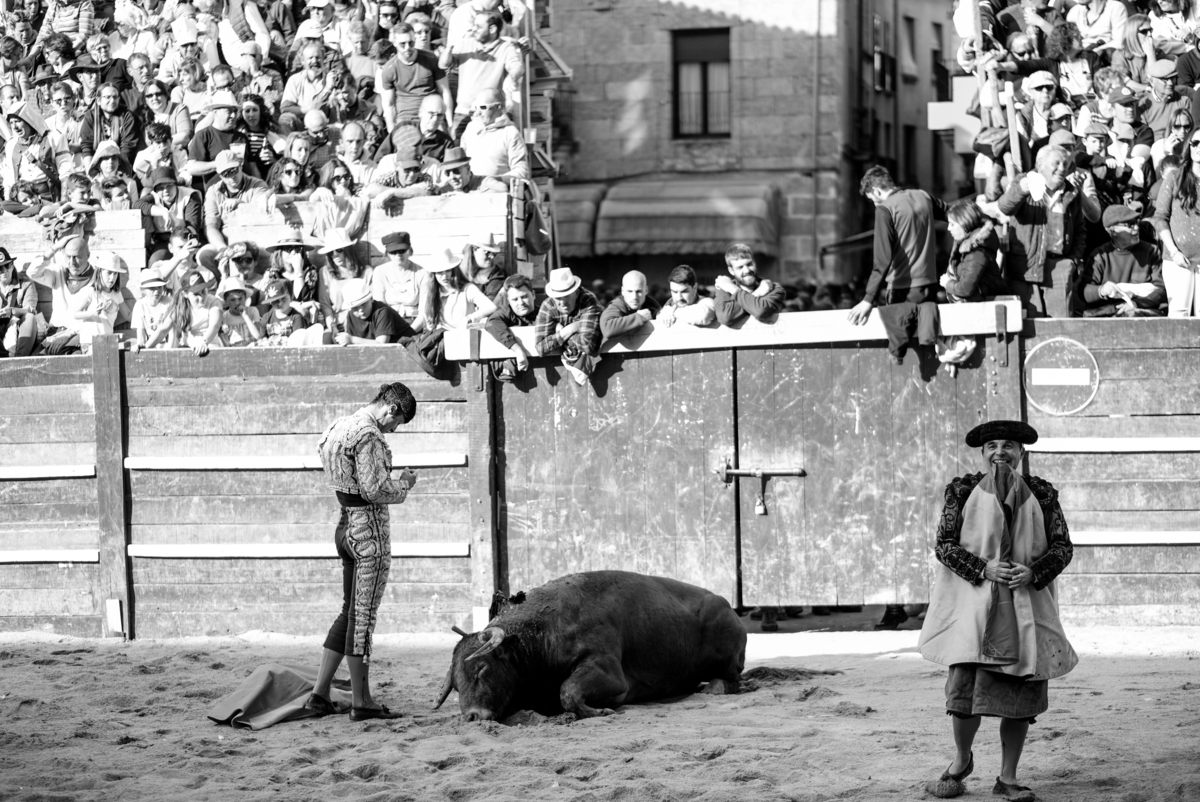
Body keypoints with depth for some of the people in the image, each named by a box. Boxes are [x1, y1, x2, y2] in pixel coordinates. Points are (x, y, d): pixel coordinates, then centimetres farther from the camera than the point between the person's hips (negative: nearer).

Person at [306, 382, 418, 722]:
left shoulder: (342, 426, 14)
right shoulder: (368, 435, -17)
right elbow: (374, 489, -20)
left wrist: (395, 480, 14)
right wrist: (404, 481, -3)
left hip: (347, 525, 9)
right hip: (370, 527, -9)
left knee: (351, 612, 15)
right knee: (363, 616, -4)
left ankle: (319, 694, 13)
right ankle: (362, 702, 2)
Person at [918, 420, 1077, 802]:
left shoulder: (1041, 494, 7)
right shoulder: (963, 491, 3)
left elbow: (1062, 546, 4)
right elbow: (944, 544, -1)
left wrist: (1032, 573, -14)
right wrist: (983, 569, -16)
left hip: (1025, 608, 2)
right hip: (973, 602, -2)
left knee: (1021, 693, 0)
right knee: (965, 683, -12)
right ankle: (961, 759, 15)